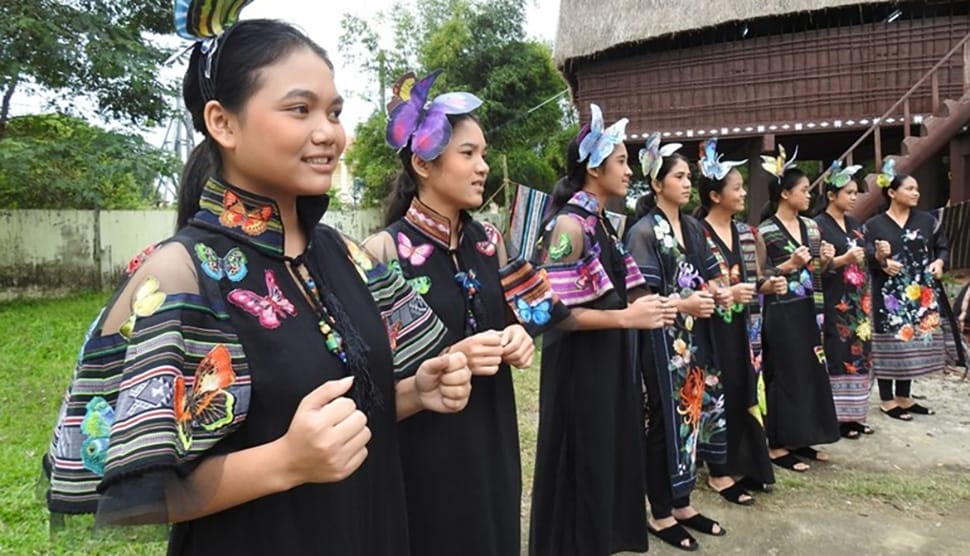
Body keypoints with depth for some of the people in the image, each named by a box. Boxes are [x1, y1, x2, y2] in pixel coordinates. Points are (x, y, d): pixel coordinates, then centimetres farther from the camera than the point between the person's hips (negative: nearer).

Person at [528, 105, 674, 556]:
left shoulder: (599, 223, 10)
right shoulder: (569, 225, -17)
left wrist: (639, 307, 2)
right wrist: (626, 318, -20)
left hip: (608, 363, 9)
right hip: (580, 367, -9)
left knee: (609, 460, 19)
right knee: (583, 467, 5)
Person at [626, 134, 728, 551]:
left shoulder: (693, 227, 12)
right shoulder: (643, 231, -11)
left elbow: (705, 281, 14)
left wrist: (721, 293, -7)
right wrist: (684, 305, -25)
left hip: (695, 339, 7)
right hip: (662, 341, -7)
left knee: (694, 413, 12)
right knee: (666, 419, 1)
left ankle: (682, 504, 28)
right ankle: (660, 514, 18)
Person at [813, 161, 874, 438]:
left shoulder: (855, 225, 15)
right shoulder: (818, 225, -8)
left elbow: (864, 259, 20)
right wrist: (844, 259, -23)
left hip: (859, 301, 7)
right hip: (834, 302, -7)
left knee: (858, 355, 9)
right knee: (837, 357, -6)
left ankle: (854, 414, 18)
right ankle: (837, 417, 3)